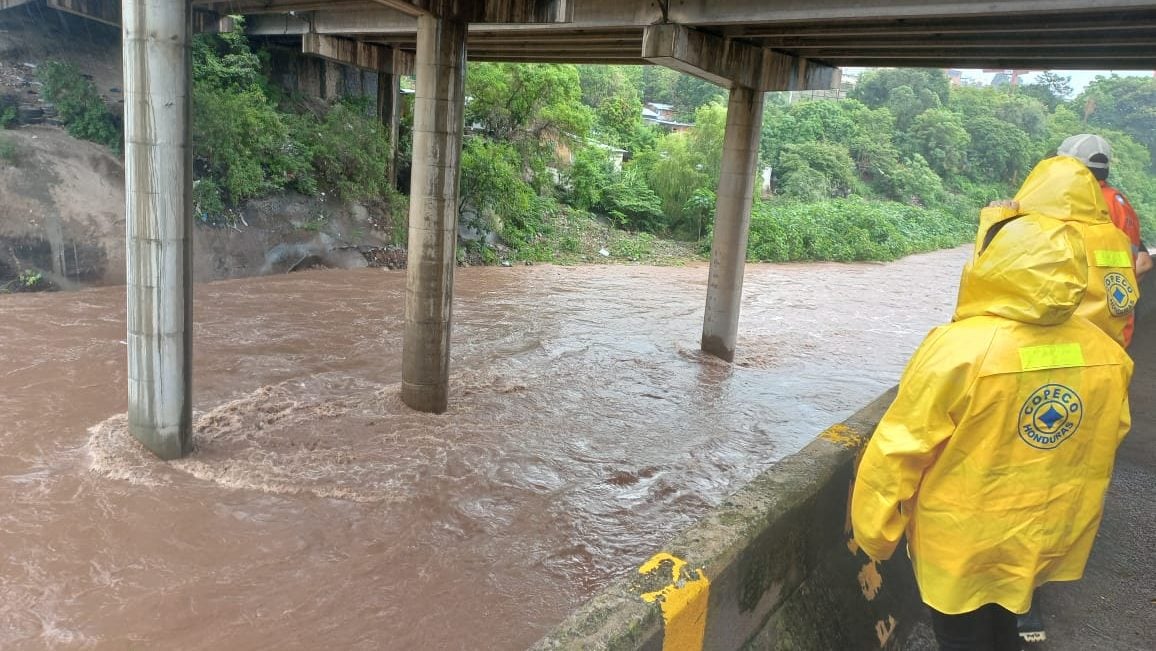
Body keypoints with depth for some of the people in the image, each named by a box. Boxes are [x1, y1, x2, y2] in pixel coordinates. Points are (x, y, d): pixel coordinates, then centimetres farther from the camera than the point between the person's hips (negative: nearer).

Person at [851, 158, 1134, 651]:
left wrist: (873, 533, -8)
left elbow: (898, 454, -22)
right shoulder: (1107, 354, -10)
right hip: (1045, 542, 5)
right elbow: (1101, 451, 5)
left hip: (961, 545, -5)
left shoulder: (959, 349, -28)